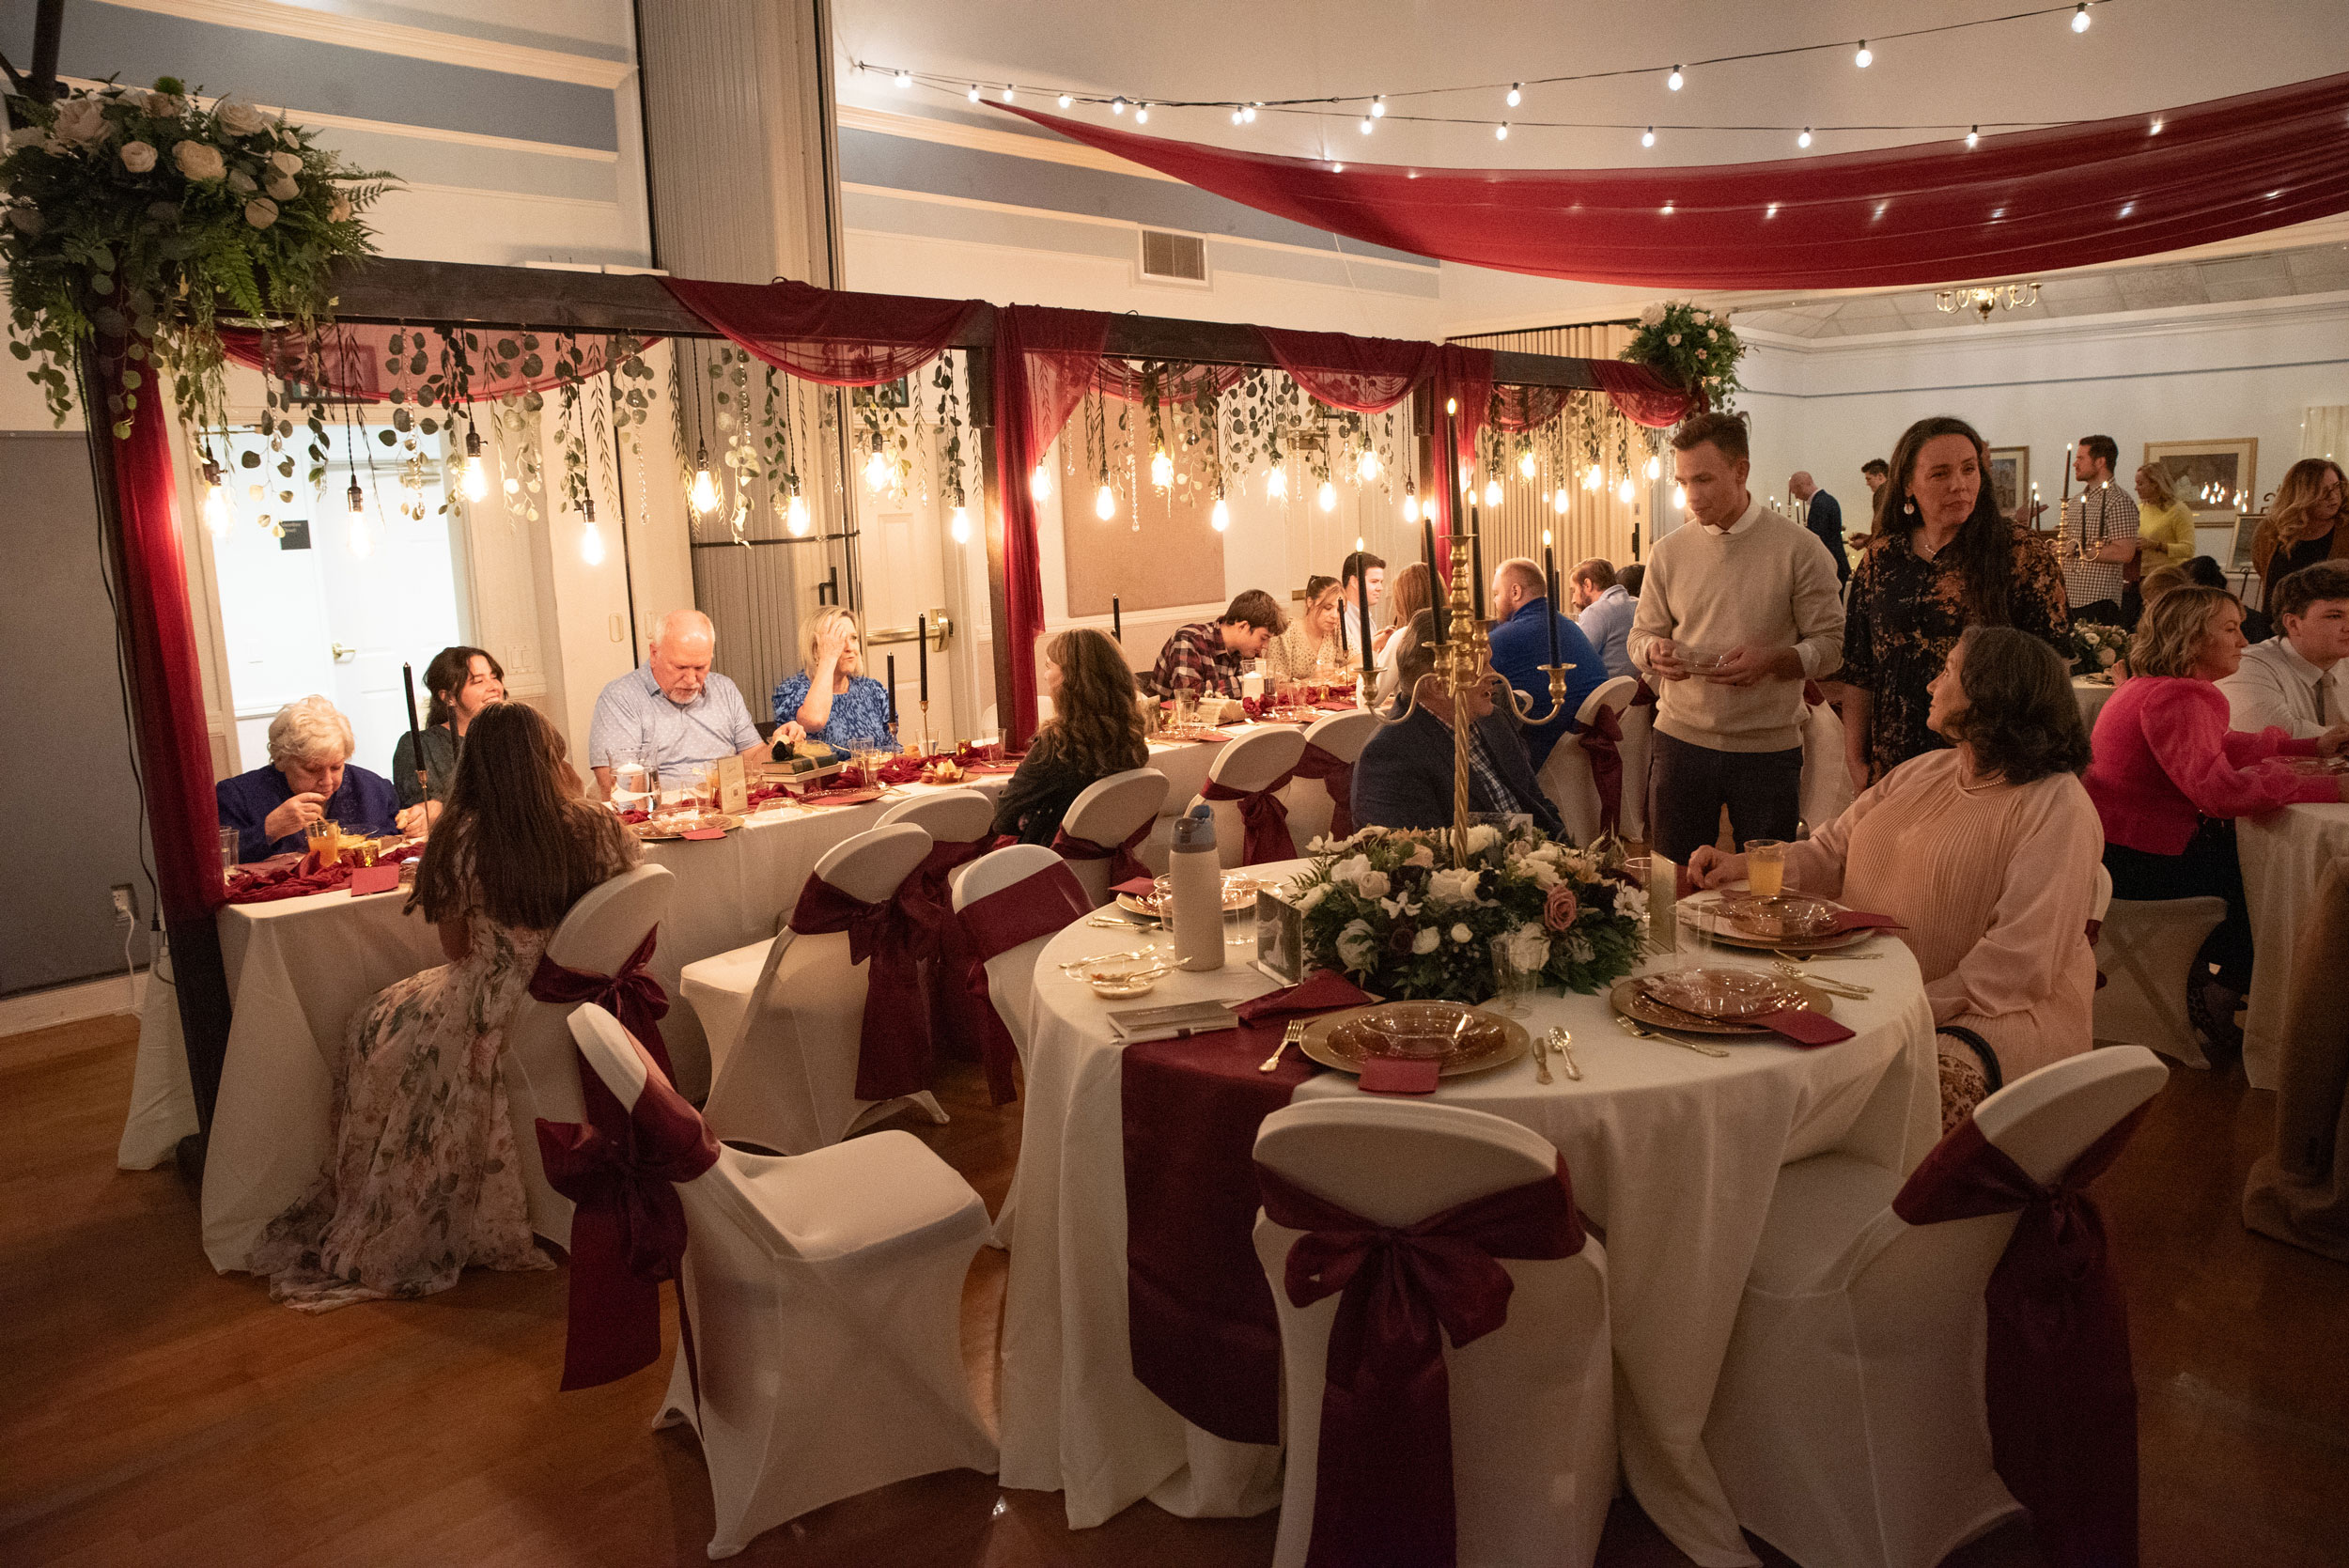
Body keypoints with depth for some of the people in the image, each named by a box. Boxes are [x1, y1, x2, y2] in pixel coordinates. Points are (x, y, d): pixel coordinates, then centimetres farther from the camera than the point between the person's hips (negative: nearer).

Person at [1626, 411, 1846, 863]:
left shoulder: (1799, 549, -3)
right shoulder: (1668, 552, 5)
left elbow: (1830, 644, -3)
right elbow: (1642, 634, 12)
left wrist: (1772, 660, -22)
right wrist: (1655, 651, -12)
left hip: (1768, 746, -2)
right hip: (1681, 740, 2)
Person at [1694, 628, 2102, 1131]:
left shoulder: (2059, 808, -10)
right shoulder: (1923, 771, 14)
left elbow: (2019, 962, -18)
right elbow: (1832, 853, 16)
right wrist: (1745, 866, -3)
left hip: (2003, 1009, -6)